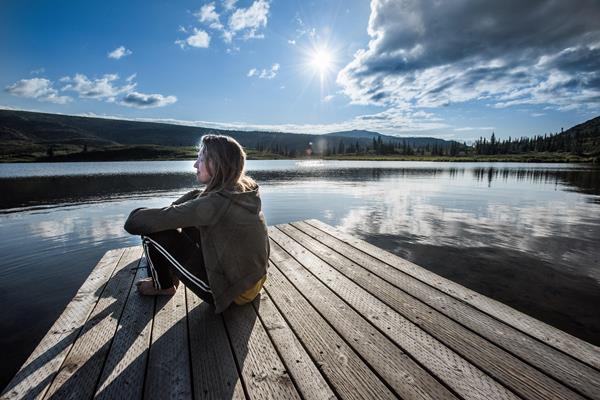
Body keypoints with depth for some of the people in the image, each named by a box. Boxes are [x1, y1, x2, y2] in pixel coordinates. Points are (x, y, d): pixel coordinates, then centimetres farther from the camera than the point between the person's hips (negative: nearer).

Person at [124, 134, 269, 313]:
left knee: (153, 232, -5)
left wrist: (134, 219, 0)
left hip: (232, 290, -8)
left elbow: (161, 218, -21)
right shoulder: (242, 191, -1)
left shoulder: (218, 202, -26)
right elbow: (194, 198, 12)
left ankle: (163, 285, 23)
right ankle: (173, 273, 31)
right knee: (187, 223, 13)